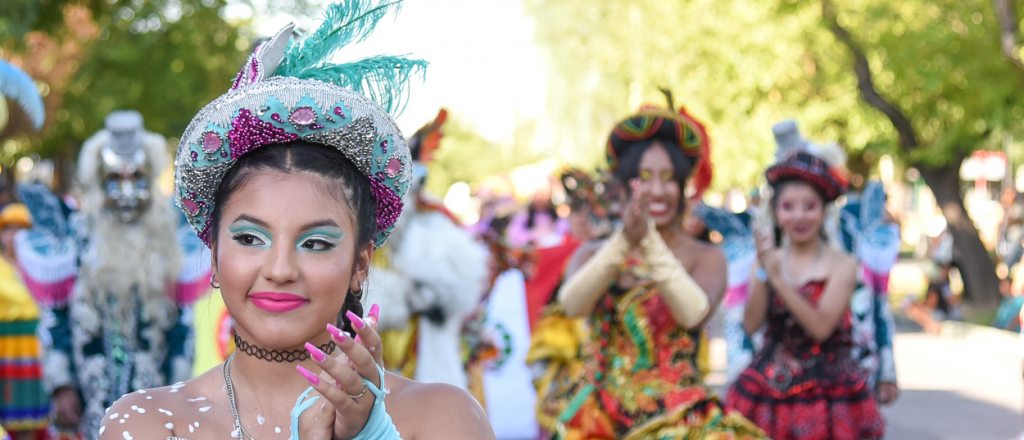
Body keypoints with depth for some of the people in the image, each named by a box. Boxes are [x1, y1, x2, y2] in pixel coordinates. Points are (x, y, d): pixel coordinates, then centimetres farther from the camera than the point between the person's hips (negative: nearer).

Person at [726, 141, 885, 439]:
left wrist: (779, 280, -21)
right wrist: (762, 272, -16)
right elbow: (751, 325, -6)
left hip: (826, 388, -2)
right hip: (770, 385, 3)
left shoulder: (841, 265, -4)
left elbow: (821, 328, -17)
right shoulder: (769, 258, 5)